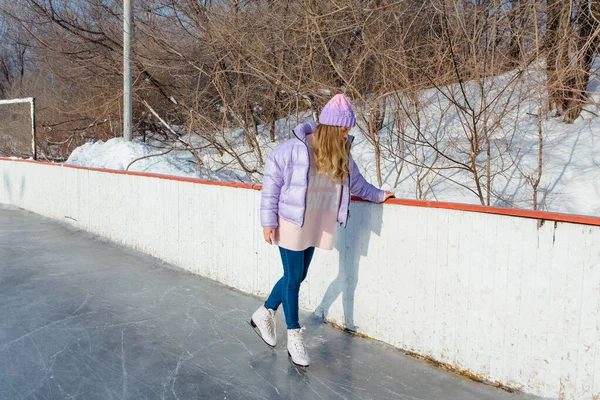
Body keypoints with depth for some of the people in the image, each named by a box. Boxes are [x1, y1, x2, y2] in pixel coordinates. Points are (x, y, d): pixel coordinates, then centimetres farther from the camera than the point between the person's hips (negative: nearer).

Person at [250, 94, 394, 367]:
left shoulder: (342, 154, 1)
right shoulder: (295, 149, -19)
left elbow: (355, 181, 19)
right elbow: (271, 182, -14)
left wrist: (378, 195, 21)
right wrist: (268, 220, -13)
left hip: (316, 226, 7)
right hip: (291, 224, -7)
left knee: (297, 276, 15)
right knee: (294, 278, 1)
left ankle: (264, 314, 37)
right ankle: (294, 339, 17)